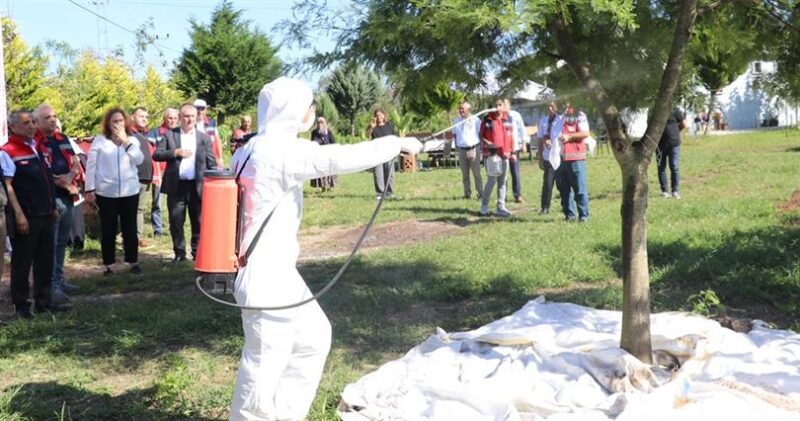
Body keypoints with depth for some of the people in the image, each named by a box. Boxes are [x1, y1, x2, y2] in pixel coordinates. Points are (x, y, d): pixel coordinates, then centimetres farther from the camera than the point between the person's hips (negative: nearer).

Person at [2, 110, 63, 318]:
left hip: (45, 215, 7)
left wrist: (53, 207, 19)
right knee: (22, 262, 2)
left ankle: (43, 300, 23)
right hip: (26, 217, -7)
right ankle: (21, 305, 11)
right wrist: (19, 214, -20)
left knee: (45, 260, 13)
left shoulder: (37, 147, 13)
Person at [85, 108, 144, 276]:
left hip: (130, 192, 2)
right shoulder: (99, 141, 0)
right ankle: (109, 266, 13)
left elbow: (139, 160, -9)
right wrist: (89, 190, -6)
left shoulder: (132, 140, 7)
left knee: (130, 228, 8)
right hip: (106, 193, -2)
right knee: (108, 230, 4)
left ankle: (133, 263, 18)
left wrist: (126, 141, -13)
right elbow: (91, 166, -1)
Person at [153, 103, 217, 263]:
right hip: (176, 186, 0)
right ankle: (179, 253, 17)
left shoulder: (204, 138, 7)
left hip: (197, 186, 0)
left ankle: (197, 252, 17)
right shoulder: (170, 135, 5)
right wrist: (175, 152, -15)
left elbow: (211, 162, 5)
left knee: (198, 222, 6)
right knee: (176, 222, 5)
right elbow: (156, 154, -2)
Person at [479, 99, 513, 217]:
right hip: (491, 154, -5)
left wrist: (512, 151, 9)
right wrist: (486, 142, -16)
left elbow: (511, 135, 14)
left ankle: (501, 207, 14)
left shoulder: (508, 119, 9)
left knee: (502, 181, 7)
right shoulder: (487, 119, -2)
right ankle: (484, 207, 1)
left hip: (504, 154, 5)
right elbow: (481, 136, 3)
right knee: (492, 180, -10)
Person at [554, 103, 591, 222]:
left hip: (575, 158, -6)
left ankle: (583, 215, -1)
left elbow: (585, 133, -8)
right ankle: (569, 214, 13)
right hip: (559, 157, 6)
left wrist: (569, 136, -14)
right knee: (563, 188, 7)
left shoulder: (579, 115, 3)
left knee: (580, 188, -5)